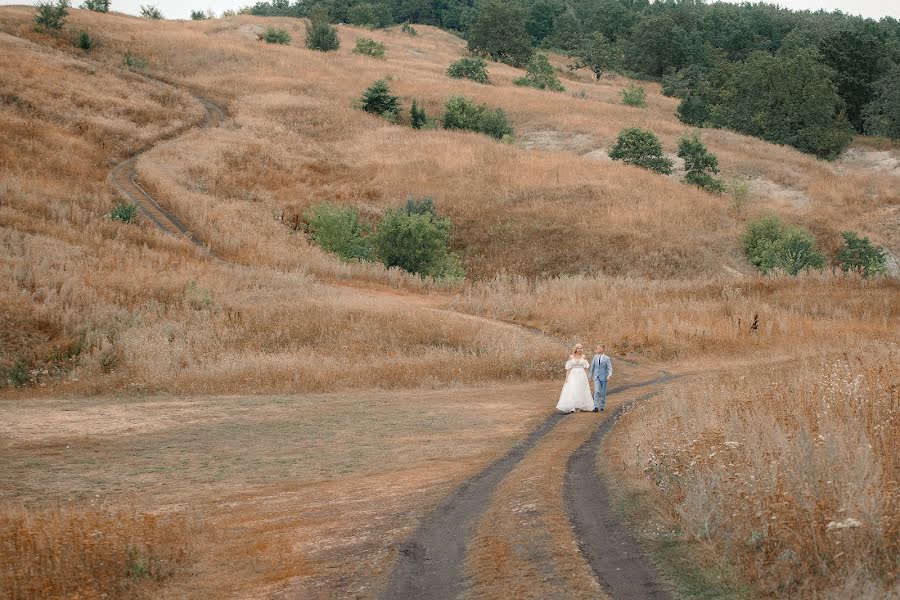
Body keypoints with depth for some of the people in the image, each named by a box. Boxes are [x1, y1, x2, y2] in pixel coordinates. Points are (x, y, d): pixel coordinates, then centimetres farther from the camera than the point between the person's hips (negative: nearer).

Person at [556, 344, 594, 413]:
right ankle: (572, 407, -17)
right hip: (573, 376, -2)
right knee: (572, 391, -13)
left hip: (582, 376, 2)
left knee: (581, 391, 7)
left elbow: (586, 368, 6)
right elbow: (568, 368, 1)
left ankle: (581, 406, 21)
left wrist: (587, 377, 2)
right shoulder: (571, 357, 2)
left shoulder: (583, 357, 5)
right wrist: (567, 377, -5)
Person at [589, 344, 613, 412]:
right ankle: (596, 407, -18)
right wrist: (591, 375, 14)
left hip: (603, 377, -1)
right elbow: (592, 367, 13)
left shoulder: (607, 358, -4)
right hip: (596, 377, 1)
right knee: (597, 391, -14)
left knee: (603, 393, 5)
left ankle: (602, 407, 18)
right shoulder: (595, 357, 6)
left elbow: (610, 368, -10)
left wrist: (610, 375, -27)